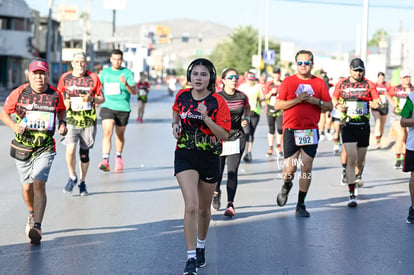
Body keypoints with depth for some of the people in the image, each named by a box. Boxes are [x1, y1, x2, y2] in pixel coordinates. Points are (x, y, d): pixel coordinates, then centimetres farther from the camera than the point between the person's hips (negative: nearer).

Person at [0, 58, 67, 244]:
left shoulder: (55, 94, -1)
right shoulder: (19, 93, -5)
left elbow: (62, 110, 20)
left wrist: (62, 123, 0)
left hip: (45, 148, -1)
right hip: (22, 147, 2)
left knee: (39, 184, -18)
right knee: (27, 187, 12)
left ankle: (37, 226, -24)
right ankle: (32, 214, 42)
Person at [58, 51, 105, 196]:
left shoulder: (93, 78, 1)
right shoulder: (65, 77, 4)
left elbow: (102, 99, 6)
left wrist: (92, 99, -14)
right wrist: (64, 103, -5)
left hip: (88, 120, 0)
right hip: (71, 120, 0)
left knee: (84, 153, 7)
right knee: (70, 149, -17)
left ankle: (82, 182, 25)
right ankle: (72, 177, 9)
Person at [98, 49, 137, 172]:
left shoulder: (127, 73, 1)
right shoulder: (105, 72, 8)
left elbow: (134, 92, -7)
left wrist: (126, 84, -24)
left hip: (123, 108, 0)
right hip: (107, 107, 0)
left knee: (120, 135, 13)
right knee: (107, 132, -18)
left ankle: (119, 157, 36)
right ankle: (105, 160, -26)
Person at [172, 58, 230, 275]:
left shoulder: (218, 102, -11)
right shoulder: (182, 95, -1)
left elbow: (224, 135, -15)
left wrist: (206, 118, -27)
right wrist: (176, 124, 4)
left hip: (210, 159, 0)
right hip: (185, 157, 0)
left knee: (204, 209, 15)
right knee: (191, 206, -17)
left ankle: (201, 247, 41)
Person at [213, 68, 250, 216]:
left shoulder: (242, 97, 2)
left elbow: (247, 108, 25)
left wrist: (246, 119, 7)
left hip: (237, 138, 1)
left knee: (232, 172, -10)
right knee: (218, 170, 6)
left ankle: (230, 204, -9)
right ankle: (216, 192, 40)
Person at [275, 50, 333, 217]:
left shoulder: (319, 83, 8)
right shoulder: (288, 82, 3)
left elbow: (329, 107, 9)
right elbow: (277, 105, -1)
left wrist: (317, 101, -10)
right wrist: (297, 100, -13)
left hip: (311, 131, 2)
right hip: (291, 129, -2)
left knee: (307, 168, -1)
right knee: (290, 168, -5)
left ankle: (301, 205, 10)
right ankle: (286, 187, 31)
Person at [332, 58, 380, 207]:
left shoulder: (369, 84, 2)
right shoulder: (341, 83, 4)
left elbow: (377, 102, 0)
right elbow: (334, 99, 17)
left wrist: (375, 104, -24)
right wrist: (337, 105, -5)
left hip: (364, 125, 2)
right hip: (348, 126, -2)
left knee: (361, 158, 15)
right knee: (351, 158, -13)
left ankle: (358, 176, 50)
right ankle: (352, 193, -12)